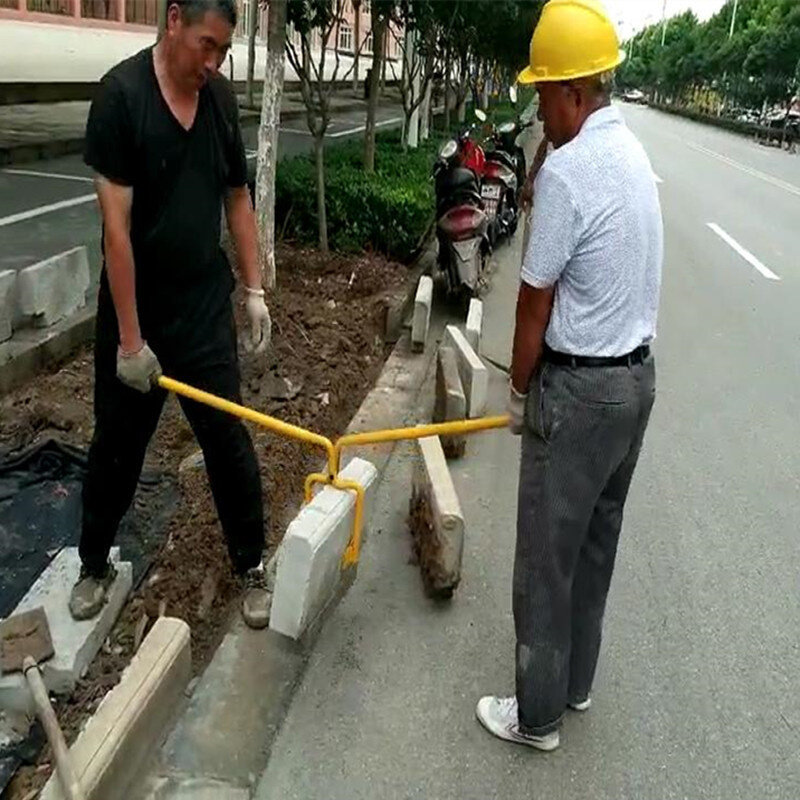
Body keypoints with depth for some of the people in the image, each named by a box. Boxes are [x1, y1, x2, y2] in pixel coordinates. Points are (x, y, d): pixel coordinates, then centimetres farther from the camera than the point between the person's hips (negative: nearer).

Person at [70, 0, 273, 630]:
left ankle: (252, 566, 23)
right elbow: (116, 224, -18)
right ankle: (94, 564, 35)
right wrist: (130, 338, -19)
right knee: (117, 444, 13)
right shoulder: (122, 93, -15)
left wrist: (254, 289, 5)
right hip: (135, 306, -3)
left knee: (229, 439, 6)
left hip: (207, 305, 3)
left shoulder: (222, 98, 1)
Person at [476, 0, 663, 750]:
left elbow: (535, 299, -14)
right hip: (636, 374, 9)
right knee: (596, 542, 20)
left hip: (579, 387, -9)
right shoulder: (631, 151, 9)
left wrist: (520, 392, -2)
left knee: (546, 559, 5)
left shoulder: (568, 167, -20)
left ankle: (537, 714, 22)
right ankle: (575, 682, 37)